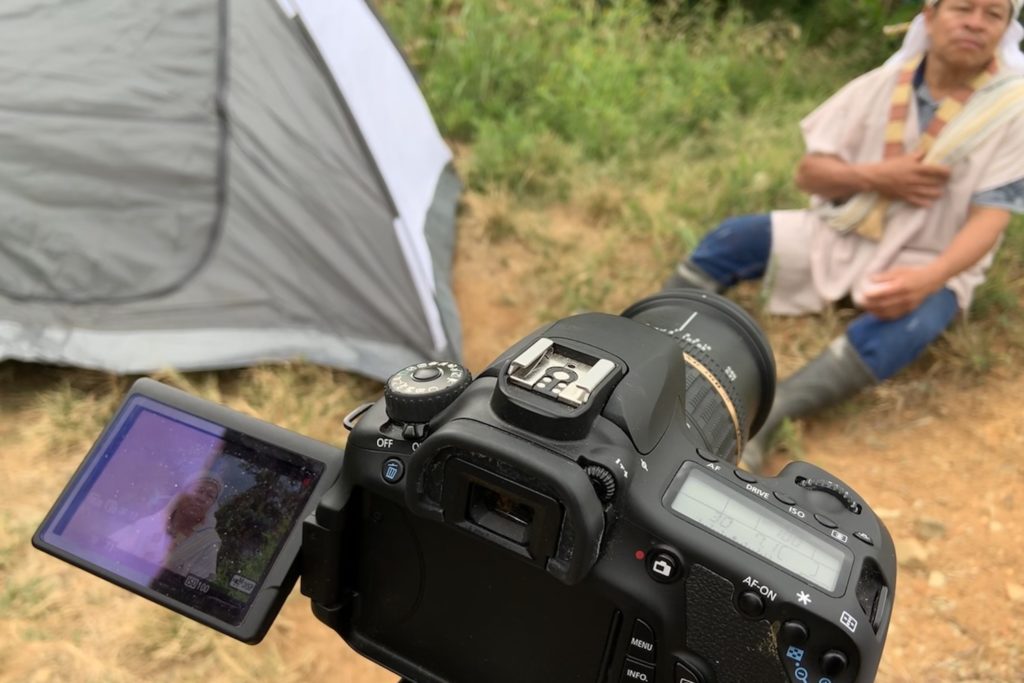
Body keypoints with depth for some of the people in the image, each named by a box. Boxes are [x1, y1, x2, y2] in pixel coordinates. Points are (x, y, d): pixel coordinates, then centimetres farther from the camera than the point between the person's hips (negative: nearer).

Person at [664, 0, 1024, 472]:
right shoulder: (882, 84, -1)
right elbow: (809, 173, 0)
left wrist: (929, 277, -35)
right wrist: (873, 176, -20)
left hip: (926, 266, -3)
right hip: (841, 235, 4)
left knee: (908, 323, -37)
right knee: (733, 238, -15)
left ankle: (761, 421, -47)